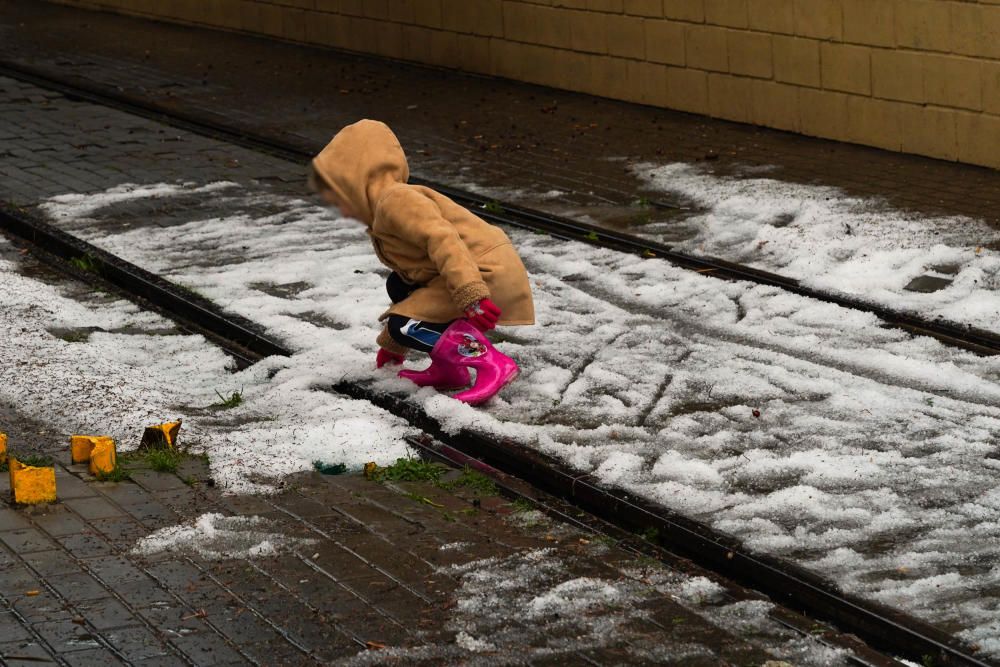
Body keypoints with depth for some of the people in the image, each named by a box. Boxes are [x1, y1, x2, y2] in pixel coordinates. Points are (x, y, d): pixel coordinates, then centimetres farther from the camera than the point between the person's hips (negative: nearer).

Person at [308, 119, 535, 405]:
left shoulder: (395, 200, -12)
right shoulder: (383, 215, 24)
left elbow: (444, 241, -27)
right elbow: (410, 275, 34)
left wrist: (471, 295, -36)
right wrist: (392, 345, 41)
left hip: (487, 275, -11)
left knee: (406, 325, -13)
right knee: (399, 286, 20)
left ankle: (491, 363, -13)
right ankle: (448, 368, 14)